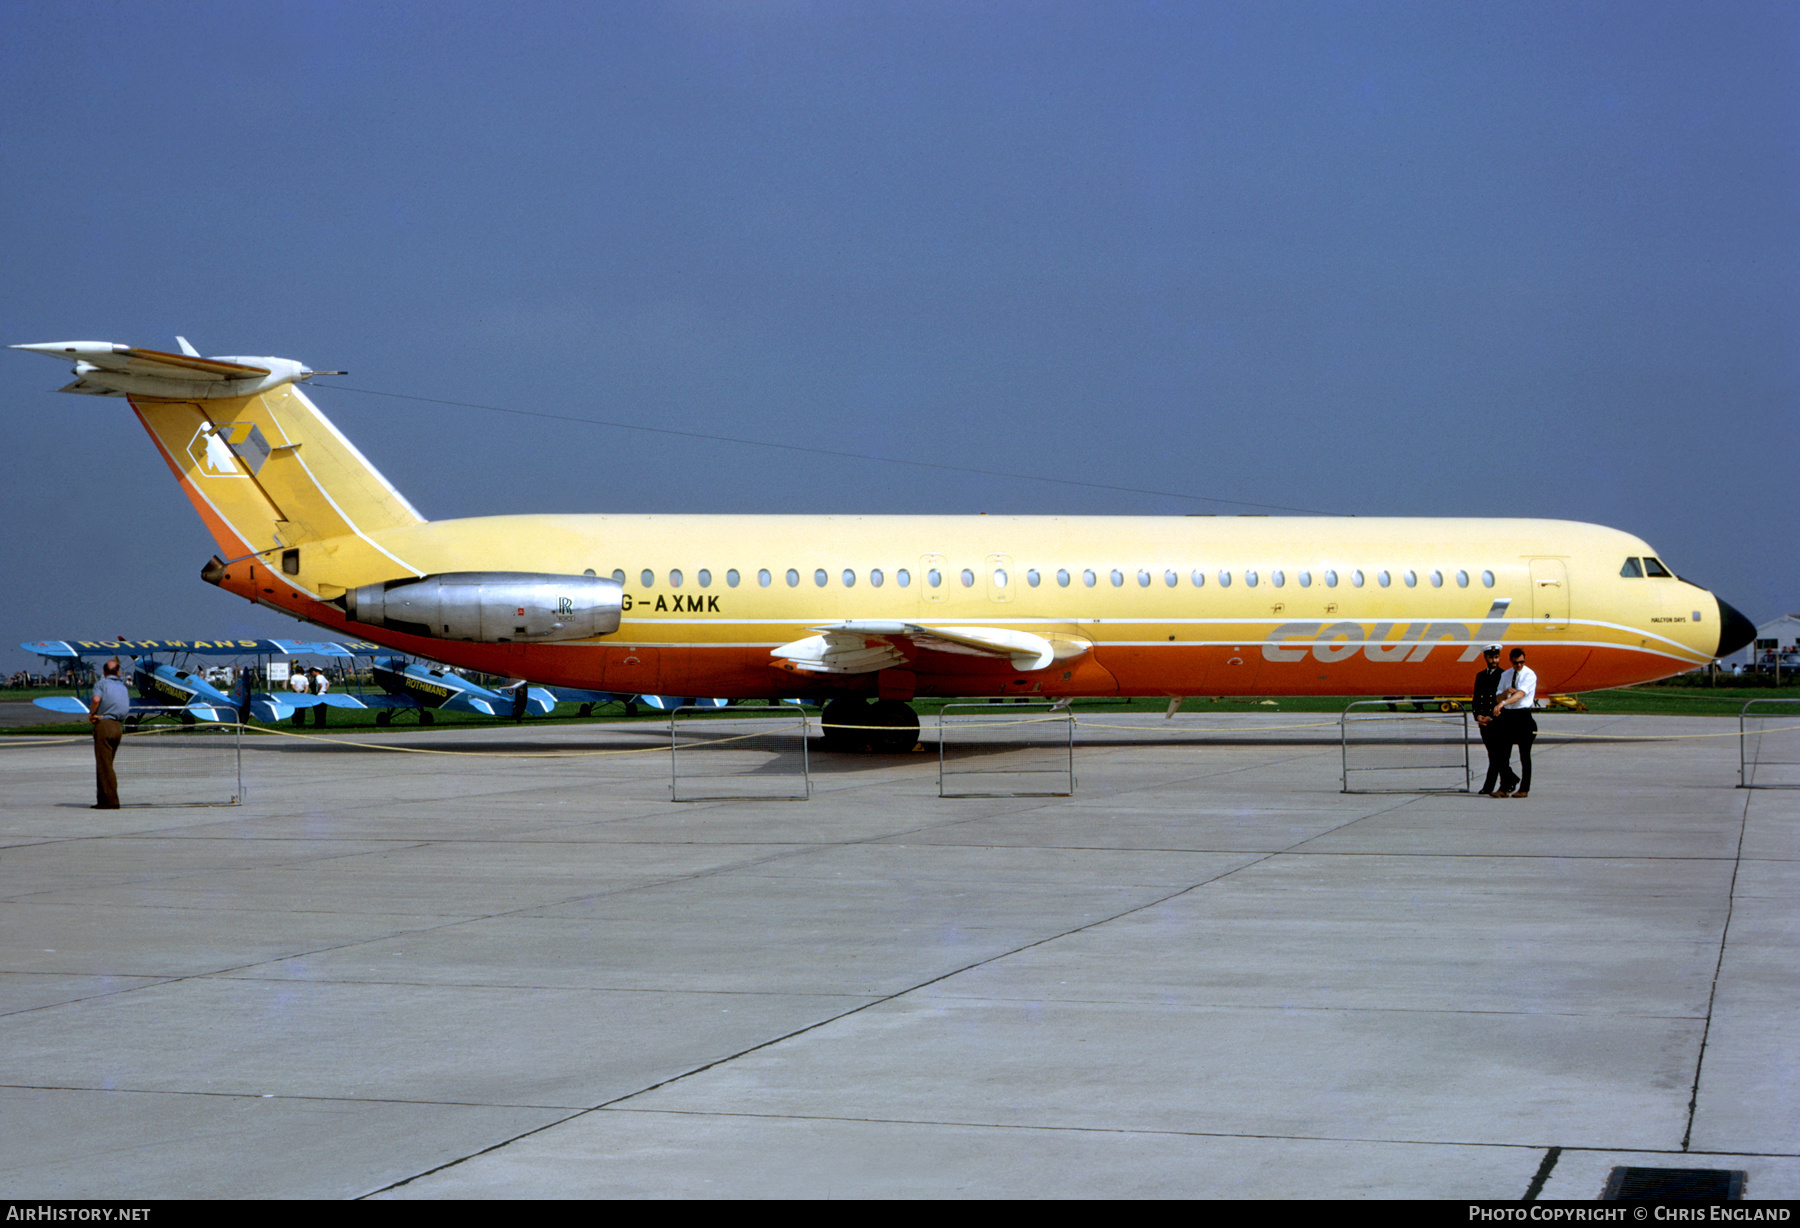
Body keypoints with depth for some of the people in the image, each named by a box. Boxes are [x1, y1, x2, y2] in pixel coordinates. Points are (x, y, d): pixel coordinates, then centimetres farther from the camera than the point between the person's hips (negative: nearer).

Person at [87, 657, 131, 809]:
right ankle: (102, 799, 15)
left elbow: (96, 699, -21)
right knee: (104, 764, 15)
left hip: (104, 724, -6)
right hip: (119, 726, 6)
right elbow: (127, 709, 4)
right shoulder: (123, 687, 16)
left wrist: (91, 714, -4)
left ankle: (111, 801, -10)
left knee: (104, 765, -5)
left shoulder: (101, 684, -1)